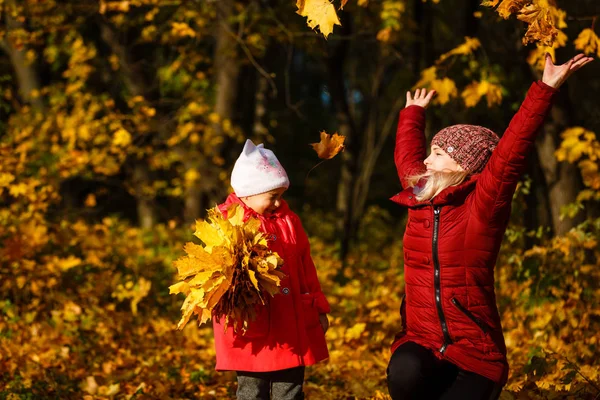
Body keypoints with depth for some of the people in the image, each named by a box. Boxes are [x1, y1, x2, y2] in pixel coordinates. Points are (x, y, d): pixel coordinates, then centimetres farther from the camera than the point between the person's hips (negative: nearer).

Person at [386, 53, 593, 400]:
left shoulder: (481, 206, -6)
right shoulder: (420, 199, 8)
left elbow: (511, 152, -17)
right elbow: (406, 155, 27)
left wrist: (545, 90, -22)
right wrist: (414, 112, 42)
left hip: (474, 353, -3)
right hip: (421, 344, 3)